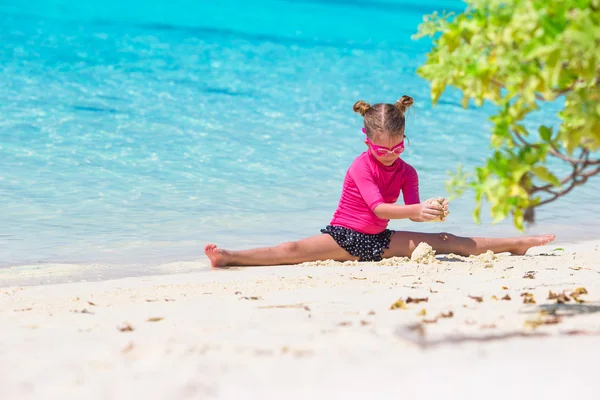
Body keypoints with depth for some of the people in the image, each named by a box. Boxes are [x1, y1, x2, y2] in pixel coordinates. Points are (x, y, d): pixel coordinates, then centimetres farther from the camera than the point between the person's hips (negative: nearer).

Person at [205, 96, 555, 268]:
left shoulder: (407, 172, 2)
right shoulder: (361, 167, -14)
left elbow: (412, 212, -8)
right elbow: (379, 208, -28)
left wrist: (433, 210, -30)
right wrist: (418, 210, -40)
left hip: (380, 241, 5)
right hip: (344, 236, -5)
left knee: (445, 242, 0)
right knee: (293, 251, -29)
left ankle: (517, 244, 5)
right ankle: (228, 257, -46)